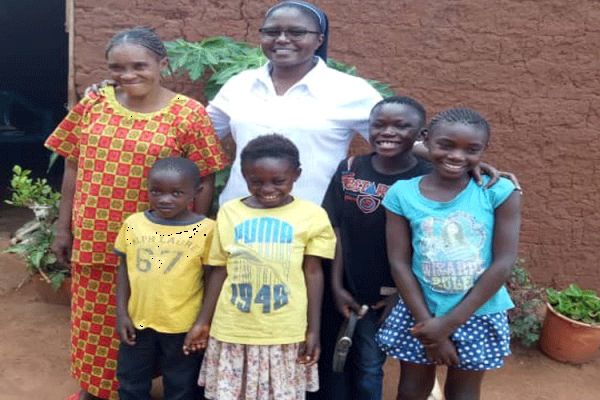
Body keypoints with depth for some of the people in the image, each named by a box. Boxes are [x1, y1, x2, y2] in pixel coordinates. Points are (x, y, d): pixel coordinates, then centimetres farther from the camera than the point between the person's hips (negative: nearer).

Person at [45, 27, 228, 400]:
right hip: (94, 241, 3)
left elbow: (203, 183, -6)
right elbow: (74, 168, 8)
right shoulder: (92, 105, 1)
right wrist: (64, 227, 9)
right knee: (94, 323, 18)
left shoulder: (189, 114, -9)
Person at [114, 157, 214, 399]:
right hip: (138, 321, 3)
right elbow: (124, 270, 5)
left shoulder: (205, 230, -13)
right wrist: (121, 313, 1)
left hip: (183, 326, -3)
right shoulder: (133, 224, -4)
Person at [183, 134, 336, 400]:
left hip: (284, 334, -1)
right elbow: (219, 271, 7)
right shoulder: (229, 212, 1)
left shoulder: (311, 215, -3)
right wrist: (203, 321, 7)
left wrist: (313, 330, 0)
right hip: (232, 332, 2)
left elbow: (313, 273, 1)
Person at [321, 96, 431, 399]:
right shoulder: (348, 170, -3)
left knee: (369, 366, 10)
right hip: (348, 290, 3)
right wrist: (337, 286, -4)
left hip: (392, 295, -2)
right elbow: (336, 232, -1)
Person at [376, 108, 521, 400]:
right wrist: (428, 323, -12)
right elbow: (399, 263, -8)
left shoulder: (500, 191, -12)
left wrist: (449, 323, -12)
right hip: (419, 312, 1)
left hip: (478, 315, 0)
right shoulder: (401, 193, -10)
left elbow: (503, 264, -12)